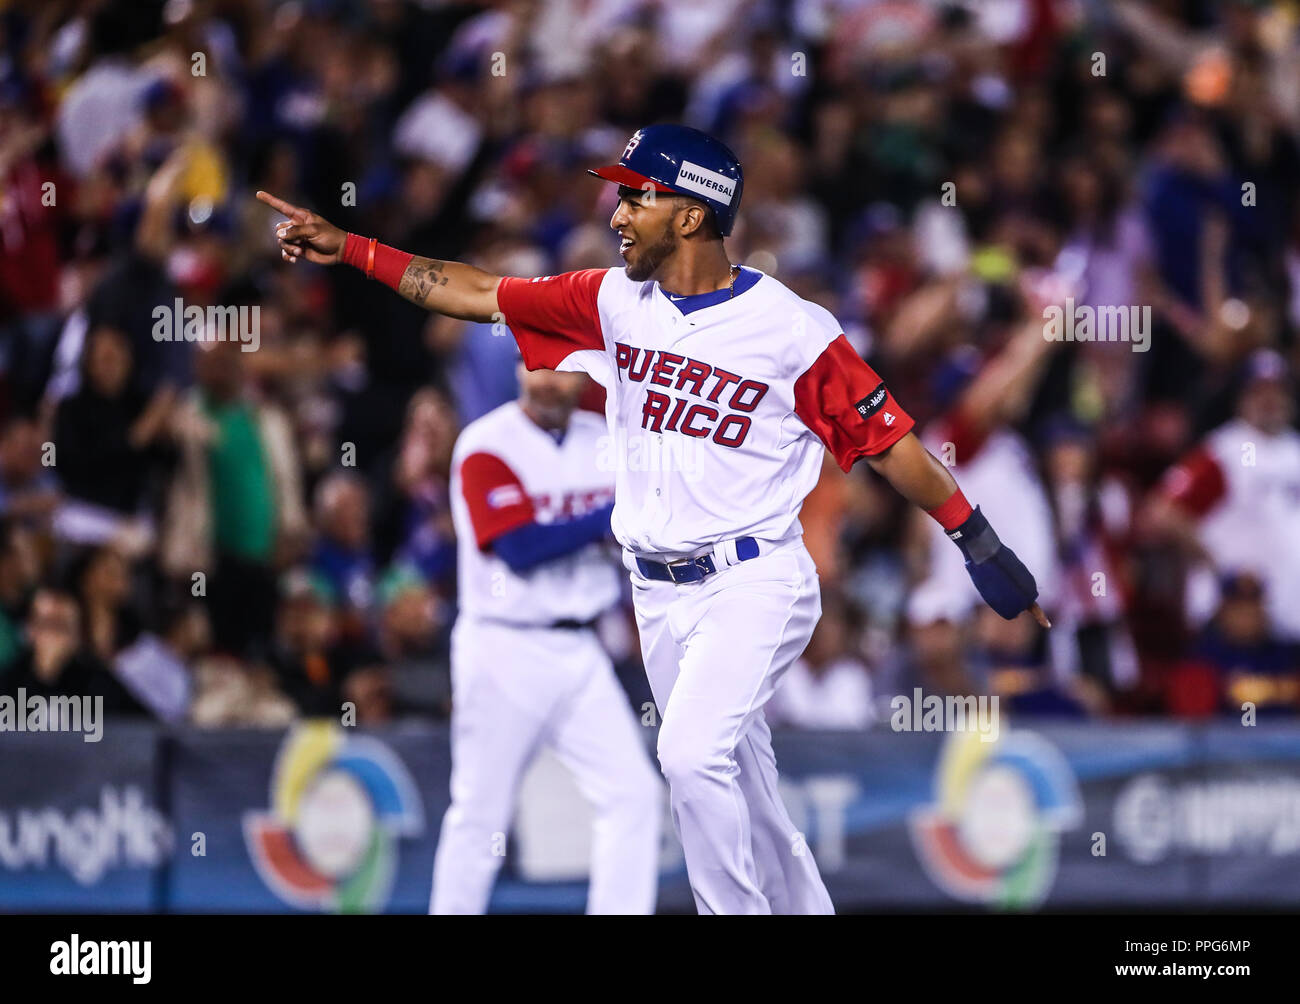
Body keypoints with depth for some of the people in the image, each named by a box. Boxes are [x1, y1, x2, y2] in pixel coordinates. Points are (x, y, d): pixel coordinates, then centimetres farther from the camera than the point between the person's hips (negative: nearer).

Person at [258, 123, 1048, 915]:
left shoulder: (792, 329, -12)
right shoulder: (616, 301, 3)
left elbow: (888, 439, -8)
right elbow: (478, 294, 5)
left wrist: (979, 542, -9)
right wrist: (347, 249, 0)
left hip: (755, 583, -6)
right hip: (659, 592, 6)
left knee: (694, 753, -26)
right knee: (738, 791, 11)